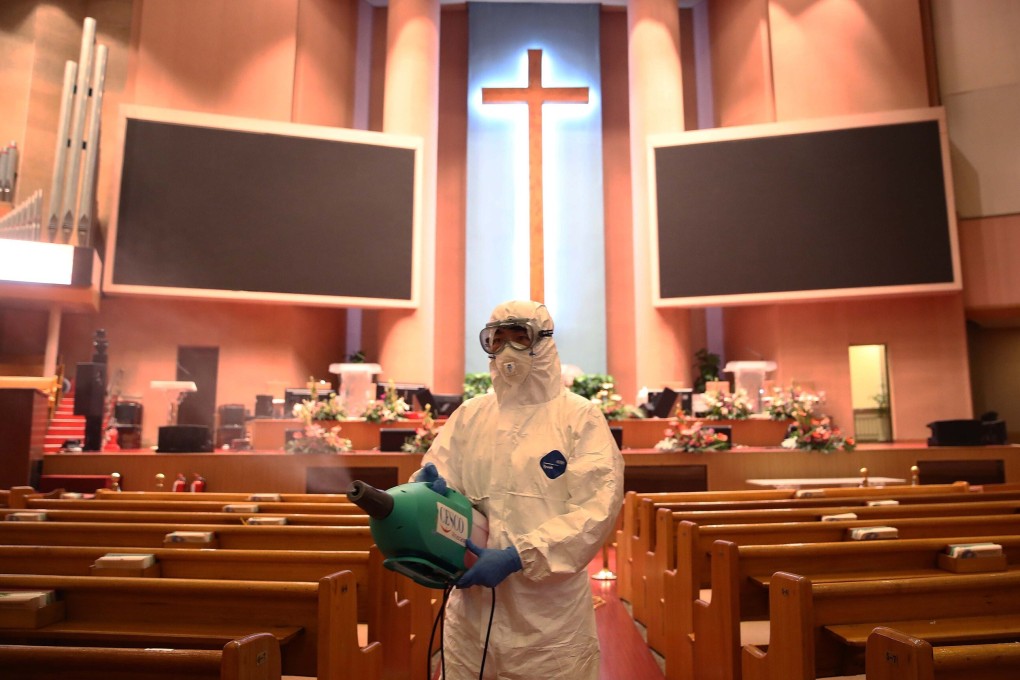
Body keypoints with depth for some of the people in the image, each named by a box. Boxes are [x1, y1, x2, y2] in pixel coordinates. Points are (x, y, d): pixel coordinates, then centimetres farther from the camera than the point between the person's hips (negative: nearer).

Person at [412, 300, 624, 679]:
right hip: (472, 605, 3)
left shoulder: (580, 417, -3)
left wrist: (517, 557, -21)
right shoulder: (468, 416, 8)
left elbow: (598, 504, -13)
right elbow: (433, 476, 2)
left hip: (550, 611, -2)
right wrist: (428, 490, -23)